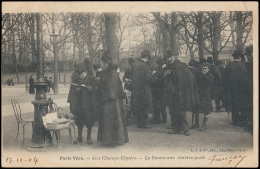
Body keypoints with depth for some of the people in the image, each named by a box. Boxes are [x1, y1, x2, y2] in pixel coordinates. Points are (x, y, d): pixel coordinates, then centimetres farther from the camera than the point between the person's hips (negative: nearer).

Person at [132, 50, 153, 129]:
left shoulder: (134, 64, 4)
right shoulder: (145, 65, -15)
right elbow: (149, 78, -17)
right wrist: (152, 80, 2)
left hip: (135, 89, 7)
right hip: (144, 89, -6)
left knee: (138, 107, 14)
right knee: (145, 107, 2)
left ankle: (139, 123, 20)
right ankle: (143, 124, 4)